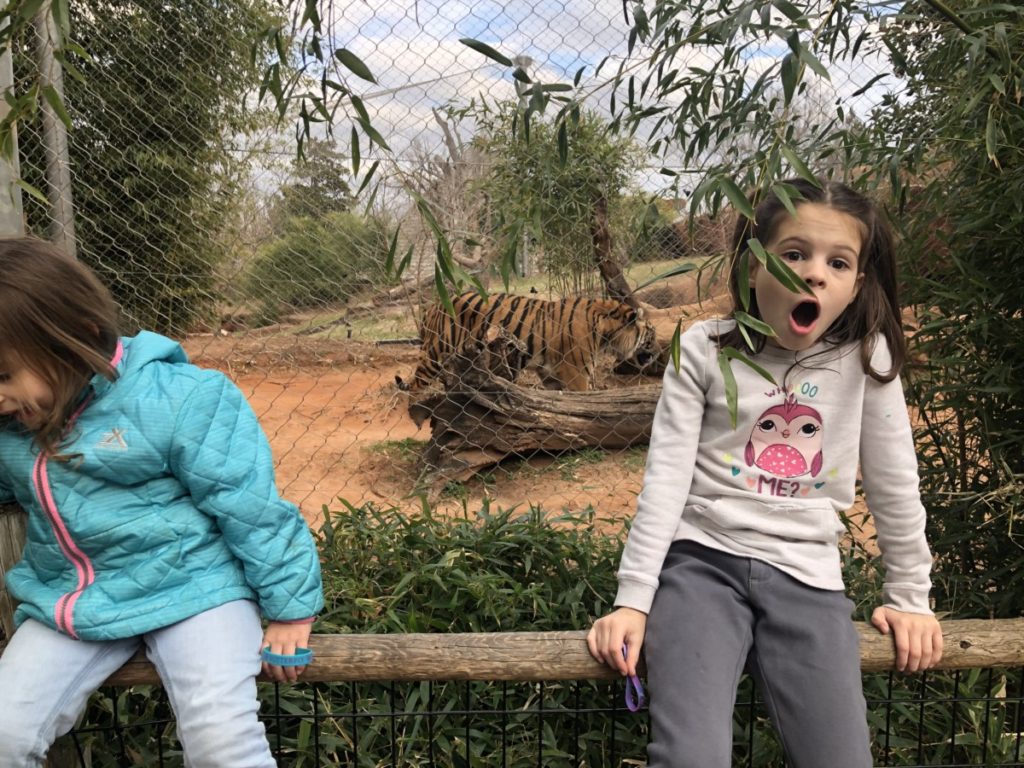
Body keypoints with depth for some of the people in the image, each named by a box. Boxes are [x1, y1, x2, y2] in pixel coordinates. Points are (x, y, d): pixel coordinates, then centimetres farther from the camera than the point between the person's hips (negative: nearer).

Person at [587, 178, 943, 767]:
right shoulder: (704, 349, -3)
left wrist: (910, 597, 15)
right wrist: (633, 600, -9)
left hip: (807, 577, 2)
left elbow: (895, 482, 9)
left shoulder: (866, 355, 0)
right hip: (703, 562, -2)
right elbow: (666, 478, -5)